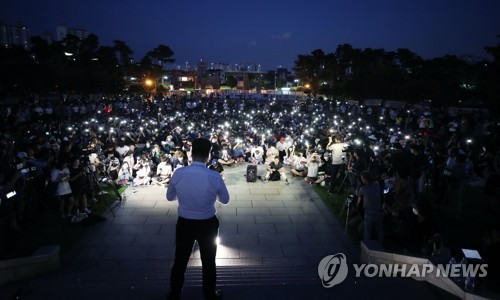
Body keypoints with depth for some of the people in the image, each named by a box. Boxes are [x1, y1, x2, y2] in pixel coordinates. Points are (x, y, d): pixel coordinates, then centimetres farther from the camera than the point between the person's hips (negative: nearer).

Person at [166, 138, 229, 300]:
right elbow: (225, 200, -5)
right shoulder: (214, 176, -22)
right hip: (207, 224, -1)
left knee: (180, 260, 23)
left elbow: (170, 197, 1)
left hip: (184, 223, 2)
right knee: (208, 262, 21)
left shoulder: (178, 173, -16)